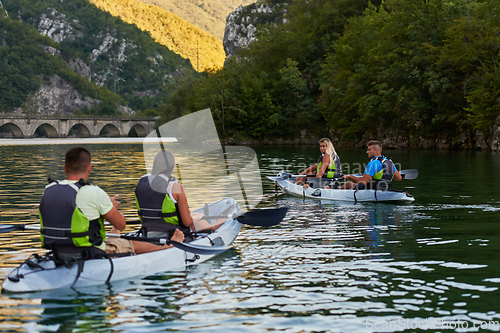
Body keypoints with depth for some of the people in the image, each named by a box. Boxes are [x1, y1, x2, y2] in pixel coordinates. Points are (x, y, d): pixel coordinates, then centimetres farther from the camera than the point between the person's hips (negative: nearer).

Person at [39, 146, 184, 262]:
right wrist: (111, 207, 12)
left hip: (59, 255, 6)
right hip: (91, 256, -6)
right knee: (134, 245, 23)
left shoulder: (48, 191, -1)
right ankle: (167, 247, 48)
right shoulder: (93, 193, -21)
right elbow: (121, 224, -10)